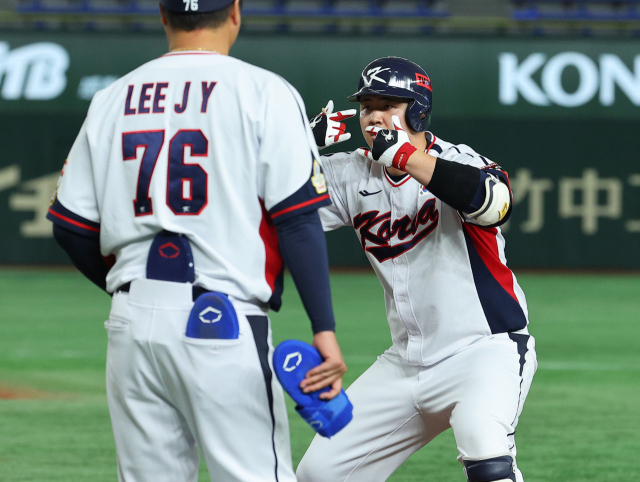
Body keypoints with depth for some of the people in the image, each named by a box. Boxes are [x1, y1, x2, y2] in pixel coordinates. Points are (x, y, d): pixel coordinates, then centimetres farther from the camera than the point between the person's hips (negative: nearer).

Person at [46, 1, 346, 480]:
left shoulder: (113, 99, 12)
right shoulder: (265, 93, -1)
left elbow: (70, 226, 12)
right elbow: (298, 220, -9)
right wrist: (325, 329, -8)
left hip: (132, 325, 5)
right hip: (225, 321, -5)